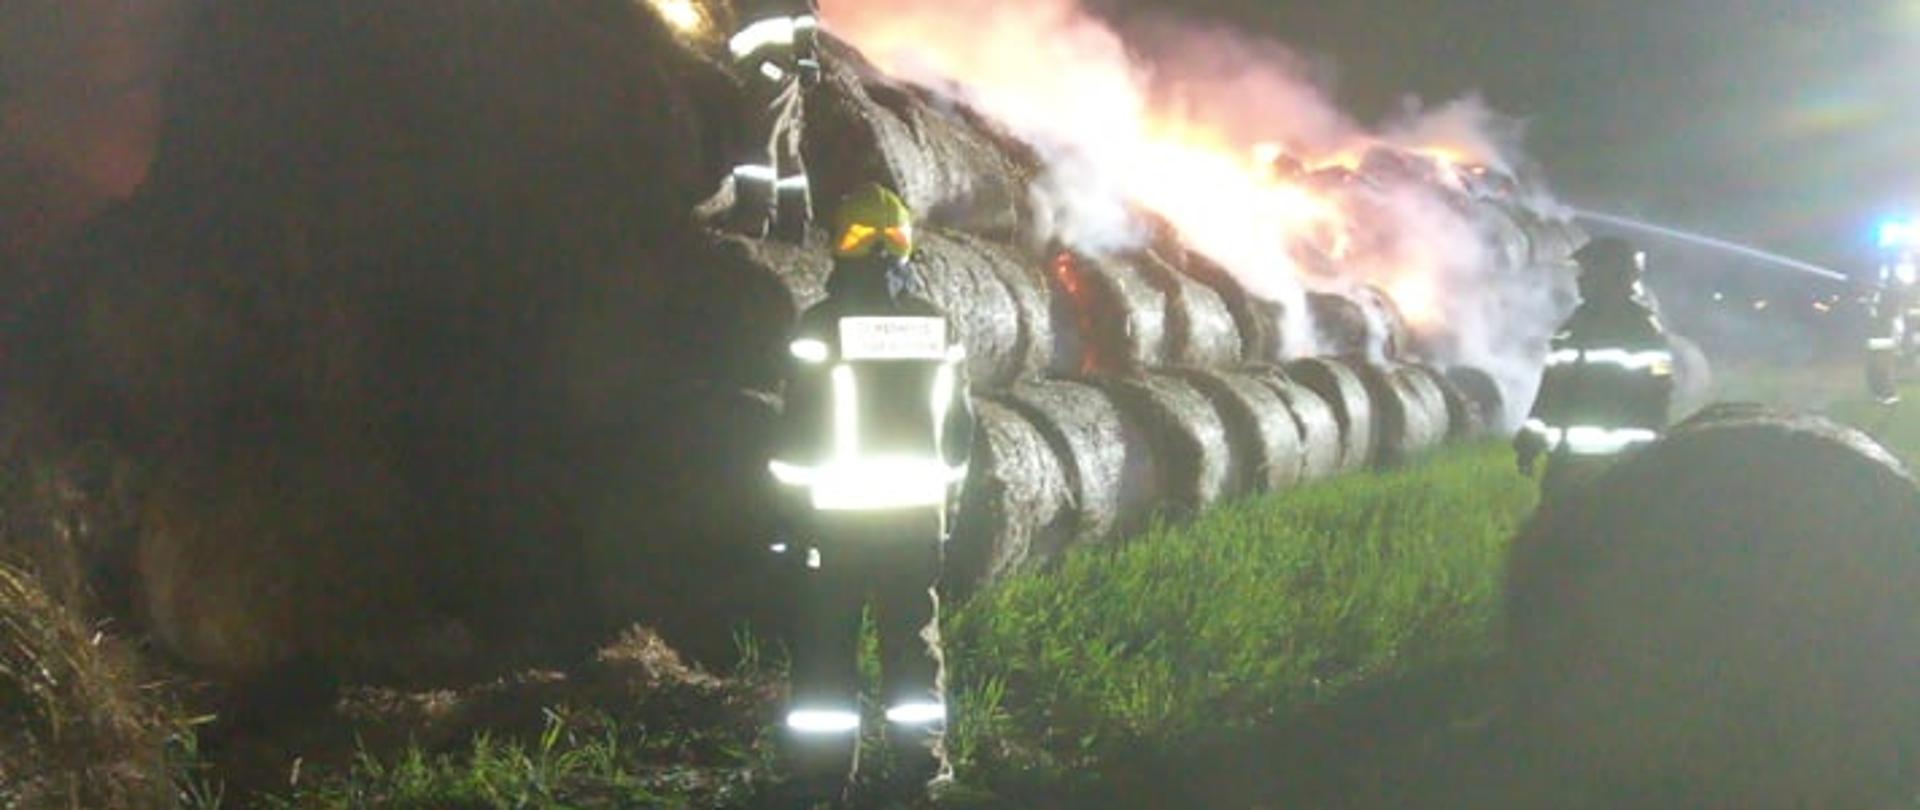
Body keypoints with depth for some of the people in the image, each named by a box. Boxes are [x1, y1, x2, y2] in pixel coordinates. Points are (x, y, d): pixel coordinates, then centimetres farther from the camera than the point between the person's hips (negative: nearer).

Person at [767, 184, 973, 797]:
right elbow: (958, 423, 10)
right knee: (914, 633, 11)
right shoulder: (937, 326, 3)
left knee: (828, 638, 5)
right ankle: (922, 758, 15)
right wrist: (945, 493, 20)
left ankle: (826, 765, 8)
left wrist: (793, 501, 2)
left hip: (837, 511, -3)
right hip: (917, 509, 3)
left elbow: (800, 421, -8)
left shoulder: (822, 325, -10)